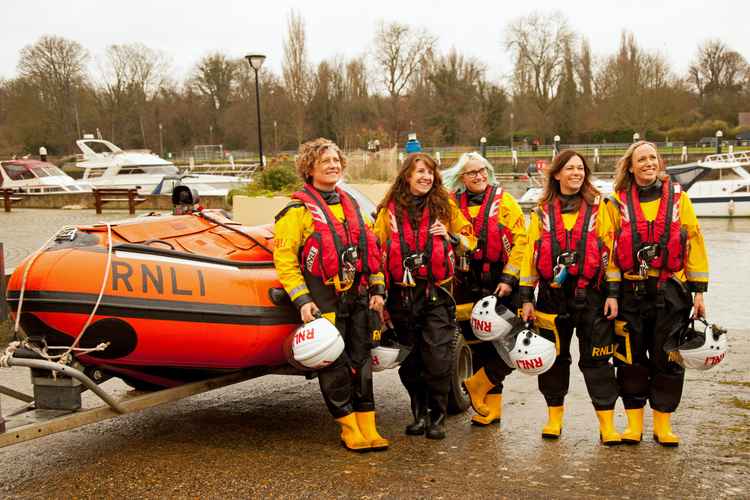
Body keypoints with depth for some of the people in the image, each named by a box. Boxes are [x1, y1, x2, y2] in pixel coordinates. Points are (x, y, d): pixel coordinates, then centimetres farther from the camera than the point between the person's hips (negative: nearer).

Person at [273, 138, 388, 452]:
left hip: (358, 297, 6)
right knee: (334, 366, -2)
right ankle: (350, 429, 9)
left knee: (361, 363, 8)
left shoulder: (352, 205, 16)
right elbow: (284, 258, -8)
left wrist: (377, 289, 11)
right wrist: (302, 300, -15)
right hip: (324, 301, -6)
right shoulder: (299, 209, -4)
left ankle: (368, 428, 15)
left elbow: (372, 249, 20)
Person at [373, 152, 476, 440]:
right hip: (402, 295, 1)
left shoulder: (445, 205, 4)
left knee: (438, 359, -5)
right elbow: (377, 249, 8)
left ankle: (437, 417, 11)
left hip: (437, 293, -1)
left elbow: (469, 241, 12)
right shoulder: (390, 210, 5)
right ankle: (420, 413, 25)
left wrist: (450, 237, -9)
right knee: (409, 361, 9)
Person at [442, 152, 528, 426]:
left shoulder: (504, 201, 0)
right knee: (481, 347, 8)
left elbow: (521, 240, -5)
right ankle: (491, 406, 18)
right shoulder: (452, 204, 8)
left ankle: (476, 386, 10)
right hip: (468, 287, 3)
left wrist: (509, 278, -11)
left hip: (501, 284, -2)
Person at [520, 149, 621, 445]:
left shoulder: (598, 208, 3)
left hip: (591, 295, -2)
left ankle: (607, 423, 6)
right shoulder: (542, 212, 8)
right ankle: (554, 416, 24)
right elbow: (530, 254, 7)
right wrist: (526, 298, 3)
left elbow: (610, 251, 1)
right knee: (554, 357, 11)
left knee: (597, 359, 0)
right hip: (552, 296, 2)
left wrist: (613, 293, -5)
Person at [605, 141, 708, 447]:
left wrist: (698, 291, 0)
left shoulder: (678, 198, 4)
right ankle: (634, 423, 16)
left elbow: (694, 244, 4)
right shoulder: (617, 202, 2)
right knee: (631, 359, 4)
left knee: (668, 359, 5)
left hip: (670, 293, 0)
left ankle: (663, 423, 18)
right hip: (630, 292, 0)